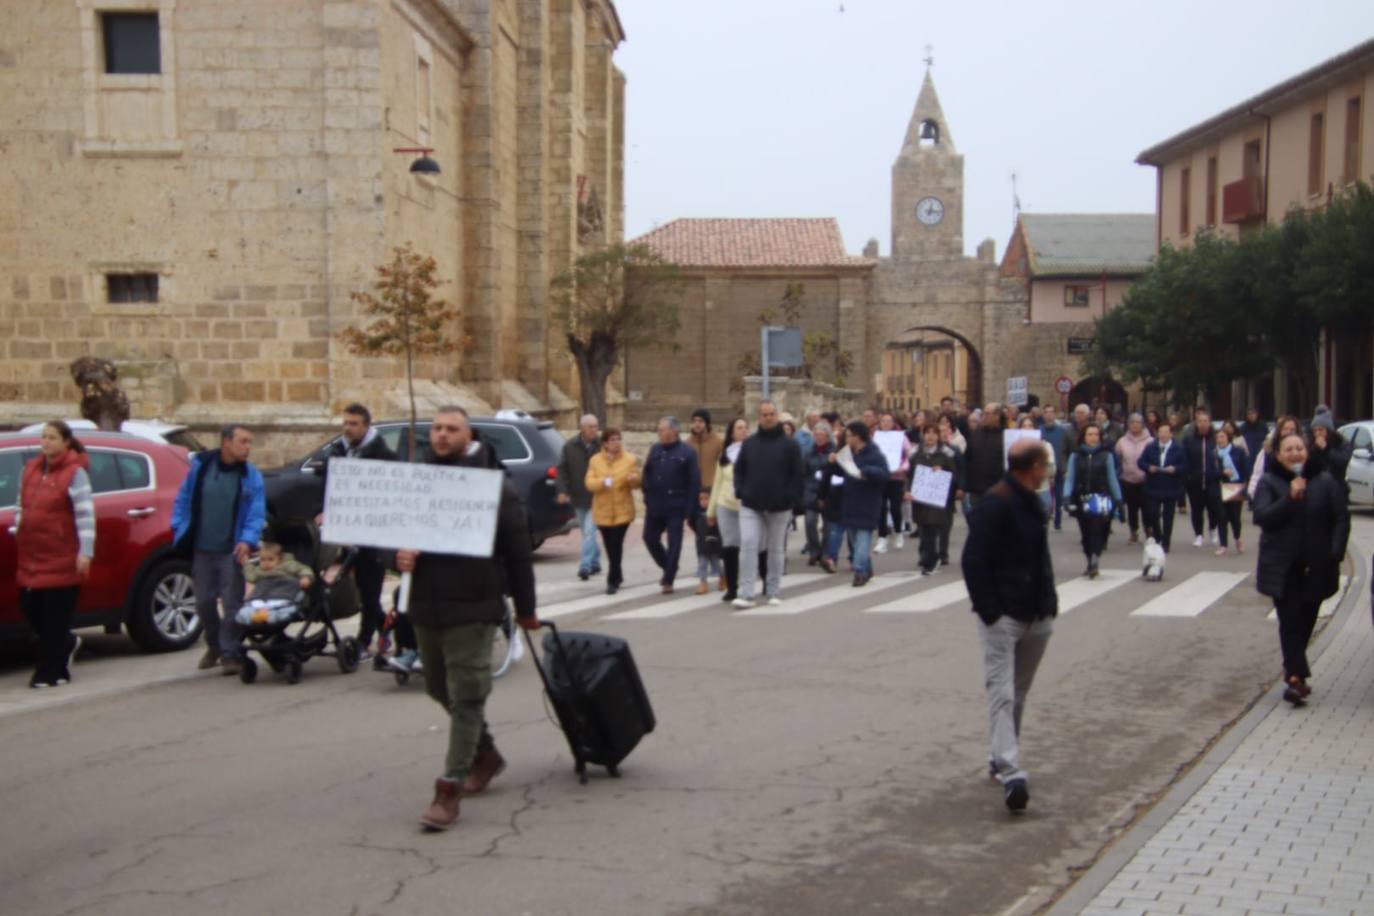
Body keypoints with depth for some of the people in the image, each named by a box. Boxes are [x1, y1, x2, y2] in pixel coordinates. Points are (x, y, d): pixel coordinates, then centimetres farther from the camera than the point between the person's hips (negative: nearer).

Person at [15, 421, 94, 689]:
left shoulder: (75, 472, -6)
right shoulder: (31, 468, 12)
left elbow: (85, 514, -11)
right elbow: (22, 507, 20)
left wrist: (85, 551, -17)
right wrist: (18, 536, 15)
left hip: (61, 558, -6)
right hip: (31, 554, 6)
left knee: (55, 615, -1)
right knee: (30, 607, 9)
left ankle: (49, 672, 6)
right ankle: (66, 643, 33)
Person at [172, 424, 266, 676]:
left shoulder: (251, 476, -4)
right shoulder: (200, 466, 0)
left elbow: (257, 513, -11)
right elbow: (183, 501, 7)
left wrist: (248, 540, -26)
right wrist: (179, 529, 0)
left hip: (231, 552, -2)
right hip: (201, 550, 2)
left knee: (232, 604, -4)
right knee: (204, 602, 12)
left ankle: (231, 654, 5)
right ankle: (214, 646, 33)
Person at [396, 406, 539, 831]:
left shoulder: (493, 486, -5)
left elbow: (518, 552, -2)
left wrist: (525, 608, 0)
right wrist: (398, 555, -12)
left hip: (473, 608, -6)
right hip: (425, 606, 6)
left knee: (466, 698, -3)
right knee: (441, 690, 19)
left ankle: (449, 789, 1)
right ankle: (485, 755, 39)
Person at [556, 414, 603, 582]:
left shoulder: (602, 446, -8)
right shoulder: (570, 446, -2)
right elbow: (562, 470, -1)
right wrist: (562, 490, -11)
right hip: (579, 498, 4)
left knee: (589, 531, -12)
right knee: (588, 532, 15)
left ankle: (585, 566, -12)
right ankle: (595, 563, 29)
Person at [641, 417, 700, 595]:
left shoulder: (686, 452, -9)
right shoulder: (655, 449, 7)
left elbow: (694, 482, -10)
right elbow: (646, 475, 12)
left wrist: (689, 509, -13)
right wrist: (647, 499, 4)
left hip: (675, 507, -5)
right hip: (655, 505, 6)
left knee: (674, 543, -1)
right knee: (650, 538, 10)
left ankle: (668, 580, 7)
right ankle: (668, 569, 29)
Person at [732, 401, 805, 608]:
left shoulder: (789, 445, -2)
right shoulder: (749, 443, 7)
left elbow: (797, 474, -3)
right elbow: (739, 470, 13)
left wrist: (791, 500, -11)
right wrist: (740, 492, -1)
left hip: (779, 507, -1)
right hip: (750, 506, 2)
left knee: (776, 549, 9)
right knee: (748, 546, -9)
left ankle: (774, 592, 20)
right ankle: (746, 594, -8)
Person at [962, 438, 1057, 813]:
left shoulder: (1032, 503, 13)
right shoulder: (994, 505, -15)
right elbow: (973, 561, -18)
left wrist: (1049, 601, 13)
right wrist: (989, 611, -19)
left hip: (1036, 617, 9)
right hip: (1003, 616, -9)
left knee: (1018, 693, 16)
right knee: (1002, 692, -12)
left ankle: (1000, 760, 28)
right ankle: (1010, 773, -18)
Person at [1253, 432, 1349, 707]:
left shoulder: (1325, 481, 1)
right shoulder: (1269, 483, -1)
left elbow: (1341, 519, 2)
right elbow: (1261, 517, -13)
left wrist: (1335, 553, -8)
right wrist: (1290, 498, -24)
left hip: (1316, 566, 2)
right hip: (1282, 567, -2)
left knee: (1305, 621, 10)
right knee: (1290, 620, -8)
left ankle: (1293, 671, 25)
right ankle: (1296, 675, -10)